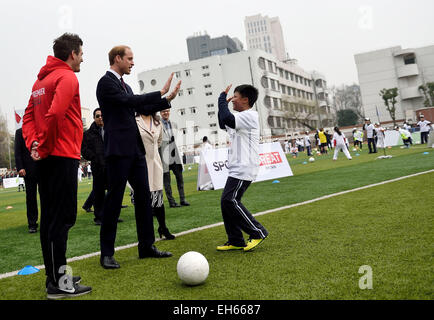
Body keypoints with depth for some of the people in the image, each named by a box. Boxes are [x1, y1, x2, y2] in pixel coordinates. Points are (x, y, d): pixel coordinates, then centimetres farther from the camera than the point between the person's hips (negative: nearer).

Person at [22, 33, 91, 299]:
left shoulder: (41, 80, 19)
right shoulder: (67, 78, -8)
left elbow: (29, 116, 16)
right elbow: (55, 114, -20)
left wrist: (33, 144, 4)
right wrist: (43, 146, -11)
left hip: (46, 158, 9)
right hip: (63, 157, -9)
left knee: (50, 217, 12)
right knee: (63, 217, -7)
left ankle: (55, 275, 21)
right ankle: (58, 283, -3)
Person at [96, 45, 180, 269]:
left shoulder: (124, 85, 20)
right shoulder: (106, 82, -7)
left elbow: (141, 108, 23)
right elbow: (130, 101, -19)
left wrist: (168, 99, 15)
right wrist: (161, 92, -16)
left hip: (135, 149, 9)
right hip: (118, 149, -9)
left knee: (143, 196, 9)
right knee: (114, 199, -4)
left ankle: (146, 246, 18)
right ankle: (106, 253, 5)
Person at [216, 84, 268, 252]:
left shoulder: (250, 115, -11)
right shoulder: (241, 117, 21)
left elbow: (227, 119, -26)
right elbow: (223, 125, 31)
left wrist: (222, 98, -12)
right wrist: (223, 104, 19)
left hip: (244, 168, -10)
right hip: (237, 169, 10)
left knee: (229, 200, -15)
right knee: (227, 202, 6)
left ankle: (258, 232, -3)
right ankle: (235, 241, 11)